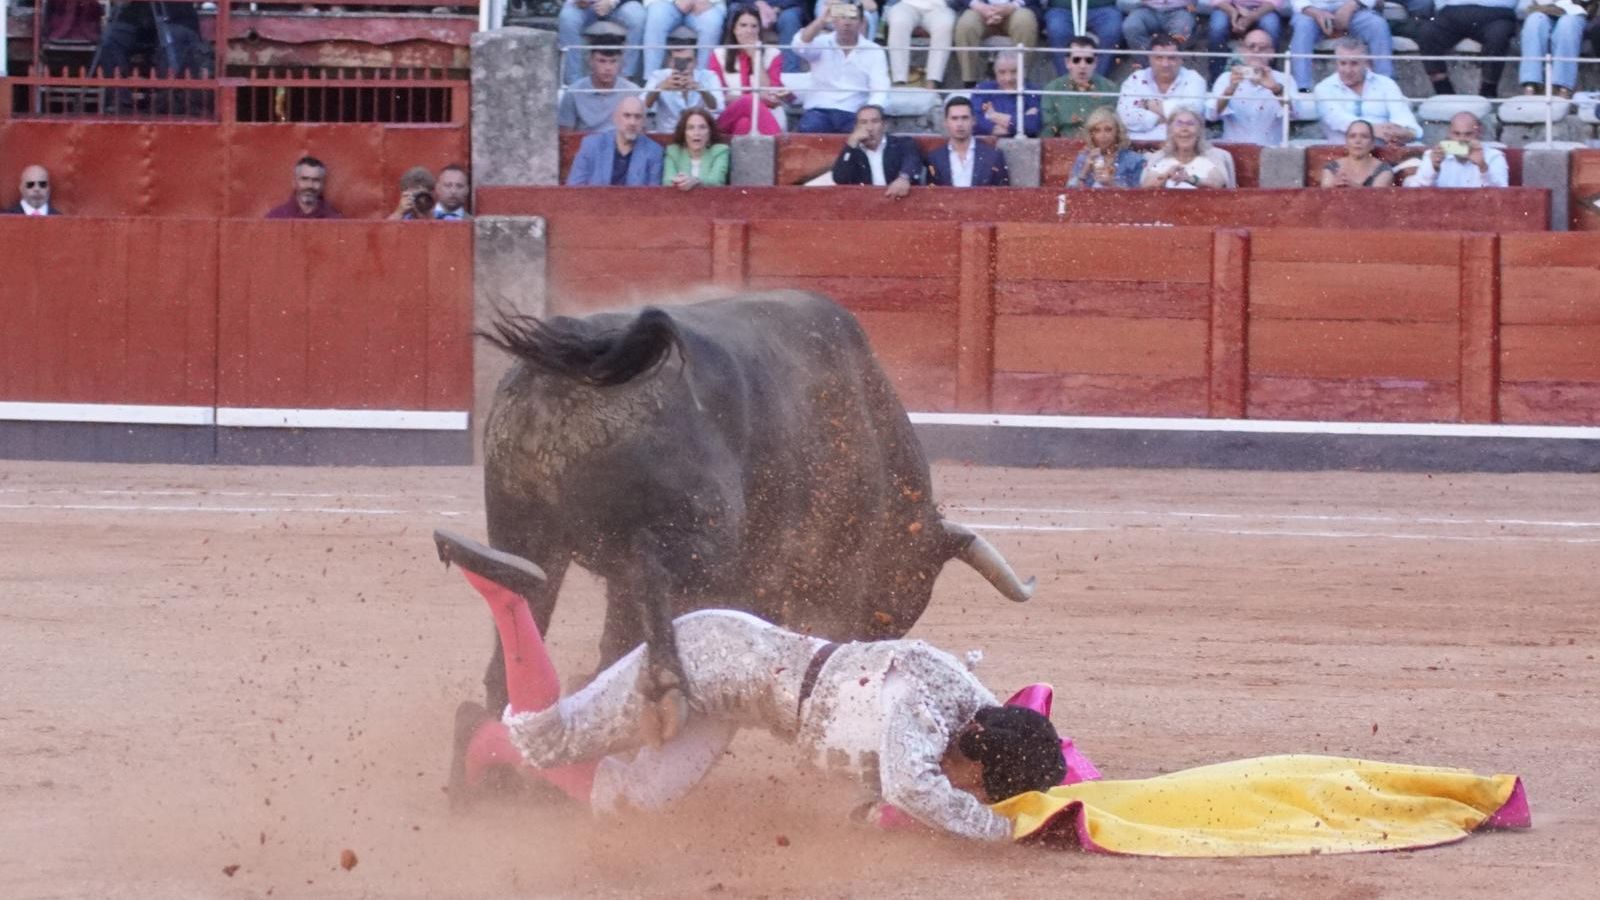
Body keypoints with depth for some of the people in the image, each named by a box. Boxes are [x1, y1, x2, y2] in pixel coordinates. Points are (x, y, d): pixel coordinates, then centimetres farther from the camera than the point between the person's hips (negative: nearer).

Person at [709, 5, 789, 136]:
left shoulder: (772, 55, 10)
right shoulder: (719, 56, 10)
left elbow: (771, 94, -3)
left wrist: (756, 58, -5)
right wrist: (756, 98, -15)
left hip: (766, 116, 0)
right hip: (727, 119, 0)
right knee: (750, 102, -38)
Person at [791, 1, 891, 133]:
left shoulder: (874, 52, 6)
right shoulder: (822, 43, 7)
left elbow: (880, 91, -3)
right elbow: (800, 46, -15)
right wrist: (822, 20, -30)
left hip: (853, 114, 0)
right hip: (820, 110, 0)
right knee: (808, 130, -33)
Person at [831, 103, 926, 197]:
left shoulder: (903, 144, 11)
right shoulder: (851, 152, 18)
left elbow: (913, 162, -10)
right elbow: (840, 180, 2)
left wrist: (904, 178, -33)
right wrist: (852, 143, -2)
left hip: (900, 199, 0)